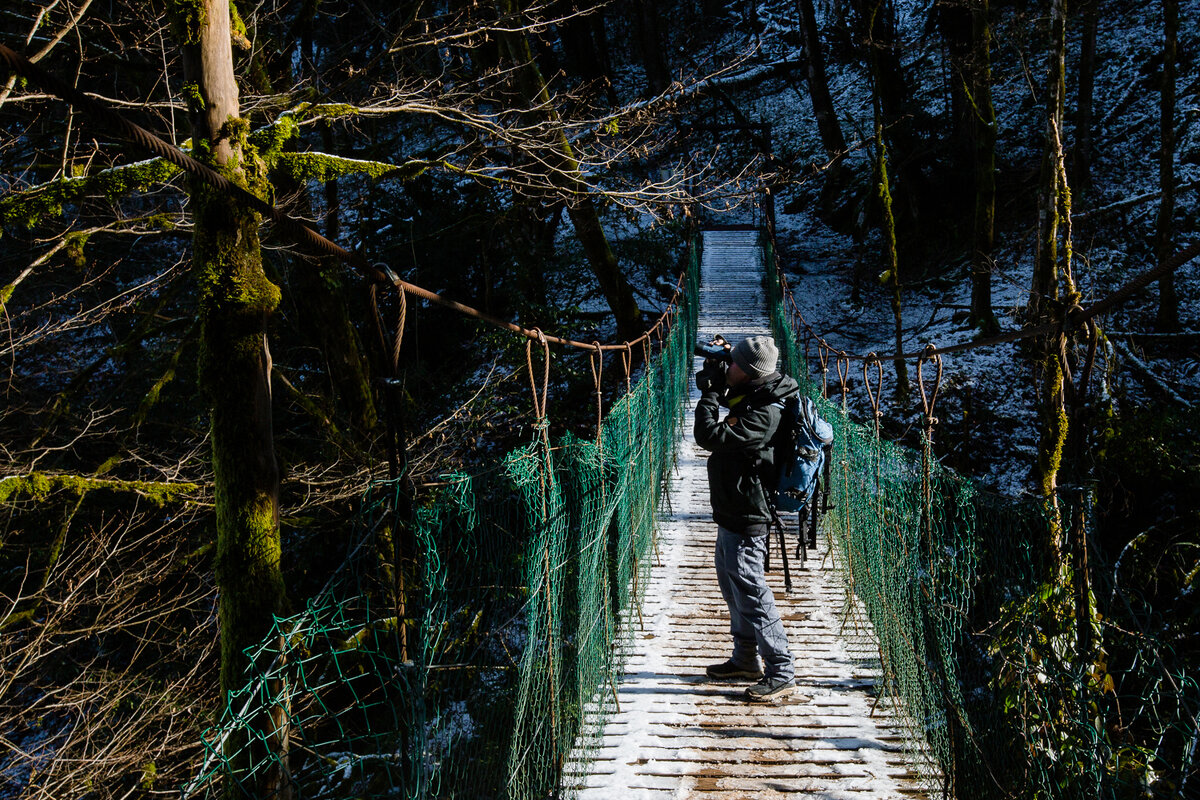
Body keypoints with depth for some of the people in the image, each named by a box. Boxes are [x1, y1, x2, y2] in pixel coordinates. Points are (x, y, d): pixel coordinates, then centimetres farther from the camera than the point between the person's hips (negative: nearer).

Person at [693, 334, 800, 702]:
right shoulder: (751, 396, 3)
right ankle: (745, 658, 34)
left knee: (751, 591, -6)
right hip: (732, 511, 11)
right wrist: (715, 379, 5)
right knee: (732, 584, 21)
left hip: (746, 519, -11)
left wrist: (710, 392, -18)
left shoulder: (763, 413, -26)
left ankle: (781, 673, 3)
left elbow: (710, 436, -30)